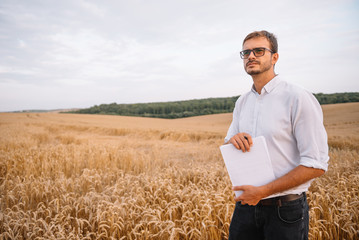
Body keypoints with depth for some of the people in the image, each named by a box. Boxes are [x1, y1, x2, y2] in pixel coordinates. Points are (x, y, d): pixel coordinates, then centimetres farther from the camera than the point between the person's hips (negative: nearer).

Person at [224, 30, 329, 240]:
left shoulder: (298, 98, -14)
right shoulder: (242, 102, 7)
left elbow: (317, 165, -17)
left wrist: (263, 191, -20)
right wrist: (233, 141, -12)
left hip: (285, 210, -5)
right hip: (246, 204, 6)